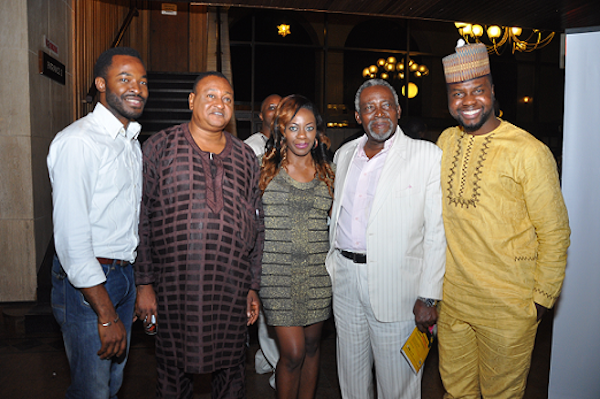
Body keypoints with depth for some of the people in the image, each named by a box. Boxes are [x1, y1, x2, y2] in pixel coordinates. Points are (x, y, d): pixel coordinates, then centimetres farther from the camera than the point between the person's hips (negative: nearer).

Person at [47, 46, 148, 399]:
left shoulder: (132, 144, 12)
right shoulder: (77, 142, -17)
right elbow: (71, 238, -23)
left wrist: (141, 287, 17)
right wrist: (106, 315, -21)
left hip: (125, 274, 8)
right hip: (86, 282, -8)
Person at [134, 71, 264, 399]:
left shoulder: (245, 157, 9)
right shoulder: (159, 147, 1)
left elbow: (256, 226, 10)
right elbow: (142, 219, -1)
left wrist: (253, 287, 8)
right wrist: (144, 284, -4)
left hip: (232, 289, 2)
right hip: (174, 288, -2)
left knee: (231, 372, 14)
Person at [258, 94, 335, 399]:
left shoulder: (327, 173, 7)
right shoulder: (265, 168, 0)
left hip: (317, 272, 3)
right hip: (278, 271, -2)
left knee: (311, 346, 13)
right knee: (293, 352, -4)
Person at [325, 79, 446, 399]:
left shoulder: (427, 155, -6)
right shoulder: (344, 154, 10)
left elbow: (436, 231, -10)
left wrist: (429, 297, -13)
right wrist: (331, 269, 14)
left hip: (395, 284, -4)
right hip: (345, 278, 5)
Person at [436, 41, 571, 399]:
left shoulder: (529, 151, -13)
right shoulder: (446, 141, 4)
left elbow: (554, 232, -7)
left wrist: (543, 298, -5)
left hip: (508, 308, -4)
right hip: (451, 299, 5)